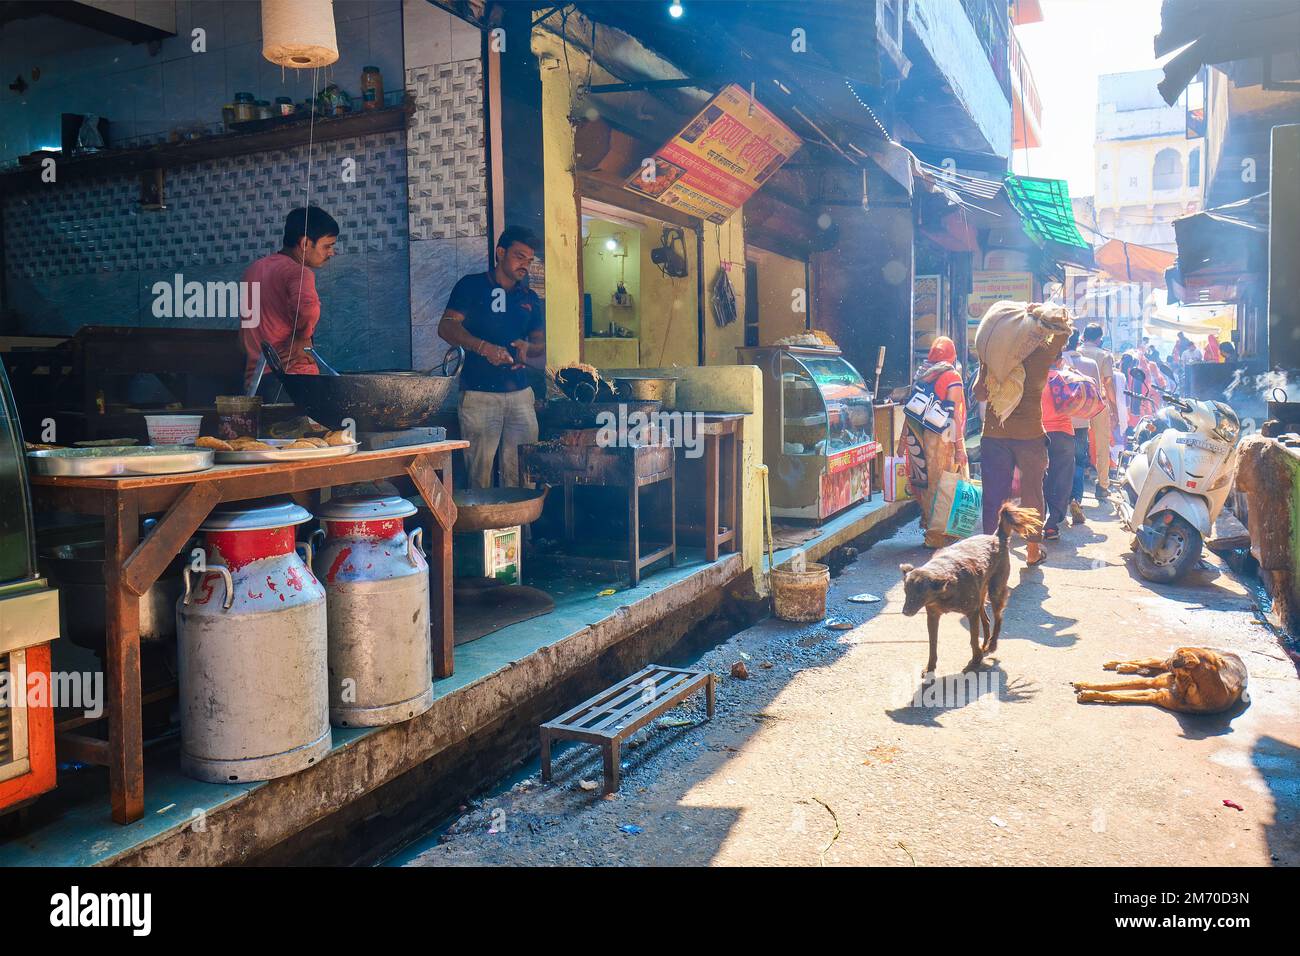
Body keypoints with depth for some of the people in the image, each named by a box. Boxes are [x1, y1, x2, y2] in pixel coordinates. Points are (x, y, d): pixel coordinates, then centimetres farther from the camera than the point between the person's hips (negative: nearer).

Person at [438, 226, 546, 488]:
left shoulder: (530, 298, 19)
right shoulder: (472, 285, 4)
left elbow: (541, 343, 22)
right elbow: (447, 327, -5)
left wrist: (527, 347, -3)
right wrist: (483, 347, -21)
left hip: (520, 393, 4)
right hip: (480, 394, -4)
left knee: (521, 472, 0)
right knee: (479, 470, -7)